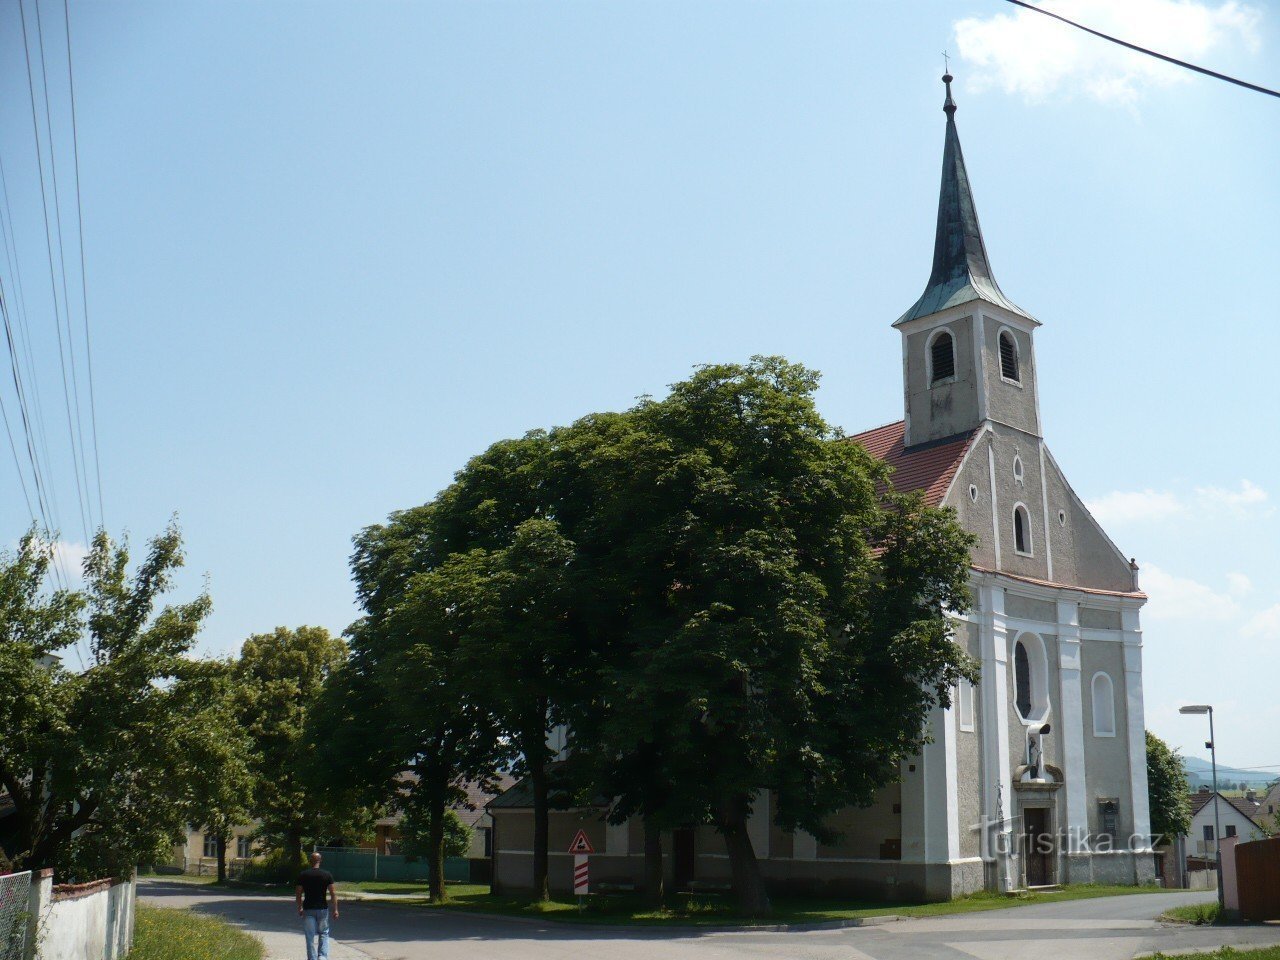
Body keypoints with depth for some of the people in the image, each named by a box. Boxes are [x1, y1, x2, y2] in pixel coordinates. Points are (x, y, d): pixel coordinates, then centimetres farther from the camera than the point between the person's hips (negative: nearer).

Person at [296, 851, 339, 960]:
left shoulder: (303, 875, -3)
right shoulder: (327, 875, -4)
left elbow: (298, 893, 1)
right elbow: (333, 893, -6)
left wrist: (300, 908, 14)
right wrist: (335, 909, -1)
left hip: (308, 909, 0)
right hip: (323, 909, 0)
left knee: (310, 937, 7)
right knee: (324, 934, 14)